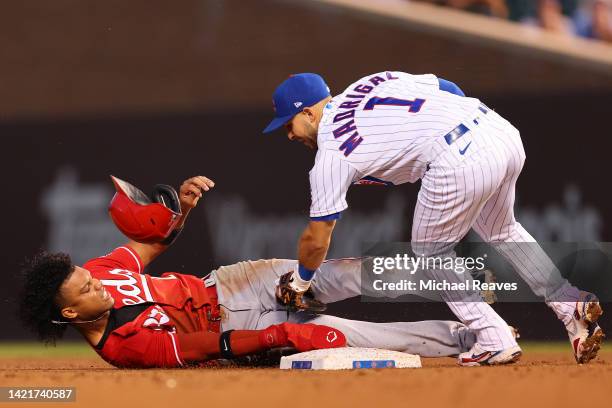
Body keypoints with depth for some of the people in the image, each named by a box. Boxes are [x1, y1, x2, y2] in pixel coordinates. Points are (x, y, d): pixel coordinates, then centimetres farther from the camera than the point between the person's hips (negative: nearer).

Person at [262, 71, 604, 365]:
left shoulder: (331, 154, 7)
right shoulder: (373, 82, 24)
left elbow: (318, 236, 13)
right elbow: (448, 88, 23)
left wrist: (298, 285, 30)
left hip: (459, 161, -8)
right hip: (503, 130, 8)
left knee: (431, 251, 18)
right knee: (500, 231, 32)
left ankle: (496, 341, 13)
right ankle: (572, 306, 20)